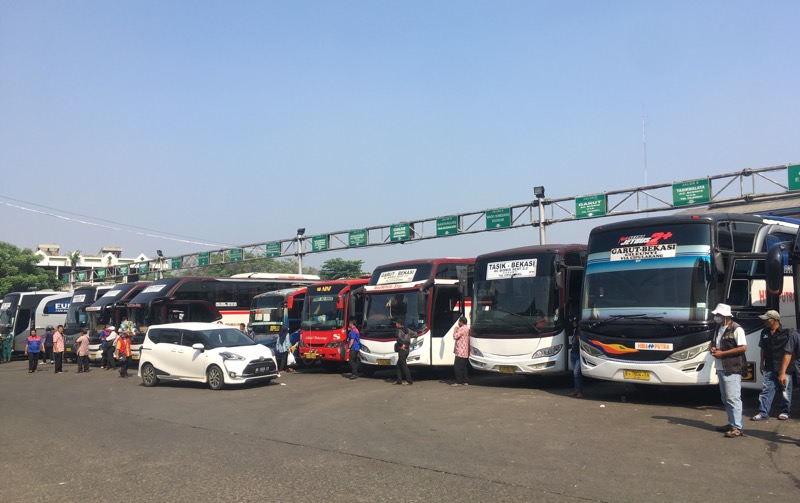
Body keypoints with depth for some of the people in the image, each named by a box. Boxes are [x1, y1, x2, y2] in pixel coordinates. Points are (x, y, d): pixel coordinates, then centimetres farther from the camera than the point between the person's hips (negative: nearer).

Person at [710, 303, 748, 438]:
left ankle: (737, 428, -6)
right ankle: (732, 423, 25)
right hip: (721, 368, 9)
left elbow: (743, 347, -18)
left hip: (732, 369, -9)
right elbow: (714, 343, 27)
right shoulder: (719, 329, 15)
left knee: (733, 398, -9)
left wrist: (722, 353, -18)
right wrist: (713, 348, 3)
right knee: (726, 399, 15)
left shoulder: (736, 329, -12)